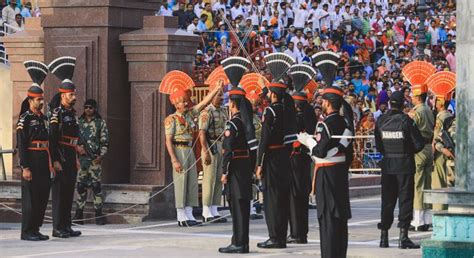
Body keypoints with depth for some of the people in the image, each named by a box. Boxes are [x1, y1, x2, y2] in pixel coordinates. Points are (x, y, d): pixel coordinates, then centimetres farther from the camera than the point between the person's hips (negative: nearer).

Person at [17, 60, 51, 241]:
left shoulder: (43, 119, 15)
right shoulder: (25, 119, -8)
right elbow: (21, 145, -13)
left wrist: (50, 164, 16)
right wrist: (25, 168, -18)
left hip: (44, 163, 8)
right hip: (31, 163, -8)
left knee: (42, 197, 9)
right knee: (30, 198, -5)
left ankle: (36, 229, 16)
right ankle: (27, 232, -1)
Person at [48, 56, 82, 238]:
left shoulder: (72, 112, 15)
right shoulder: (57, 114, -12)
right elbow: (52, 138, -17)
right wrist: (56, 161, -22)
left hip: (70, 158, 9)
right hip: (60, 157, -9)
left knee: (69, 192, 10)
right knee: (59, 192, -6)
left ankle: (66, 226, 15)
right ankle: (58, 228, -4)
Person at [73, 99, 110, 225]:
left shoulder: (100, 122, 5)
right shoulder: (79, 122, 12)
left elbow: (105, 141, 2)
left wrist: (101, 155, -9)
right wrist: (77, 147, -3)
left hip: (95, 158, -3)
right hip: (81, 157, 3)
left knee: (96, 185, -6)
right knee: (81, 185, 3)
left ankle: (98, 214, -4)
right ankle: (79, 214, 7)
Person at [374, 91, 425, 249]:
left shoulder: (381, 121, -2)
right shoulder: (406, 120, -12)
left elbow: (378, 145, 4)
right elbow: (419, 144, -10)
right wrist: (409, 151, 9)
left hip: (387, 165, 4)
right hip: (405, 165, -4)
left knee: (387, 201, 11)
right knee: (405, 200, 1)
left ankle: (384, 237, 15)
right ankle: (403, 237, -4)